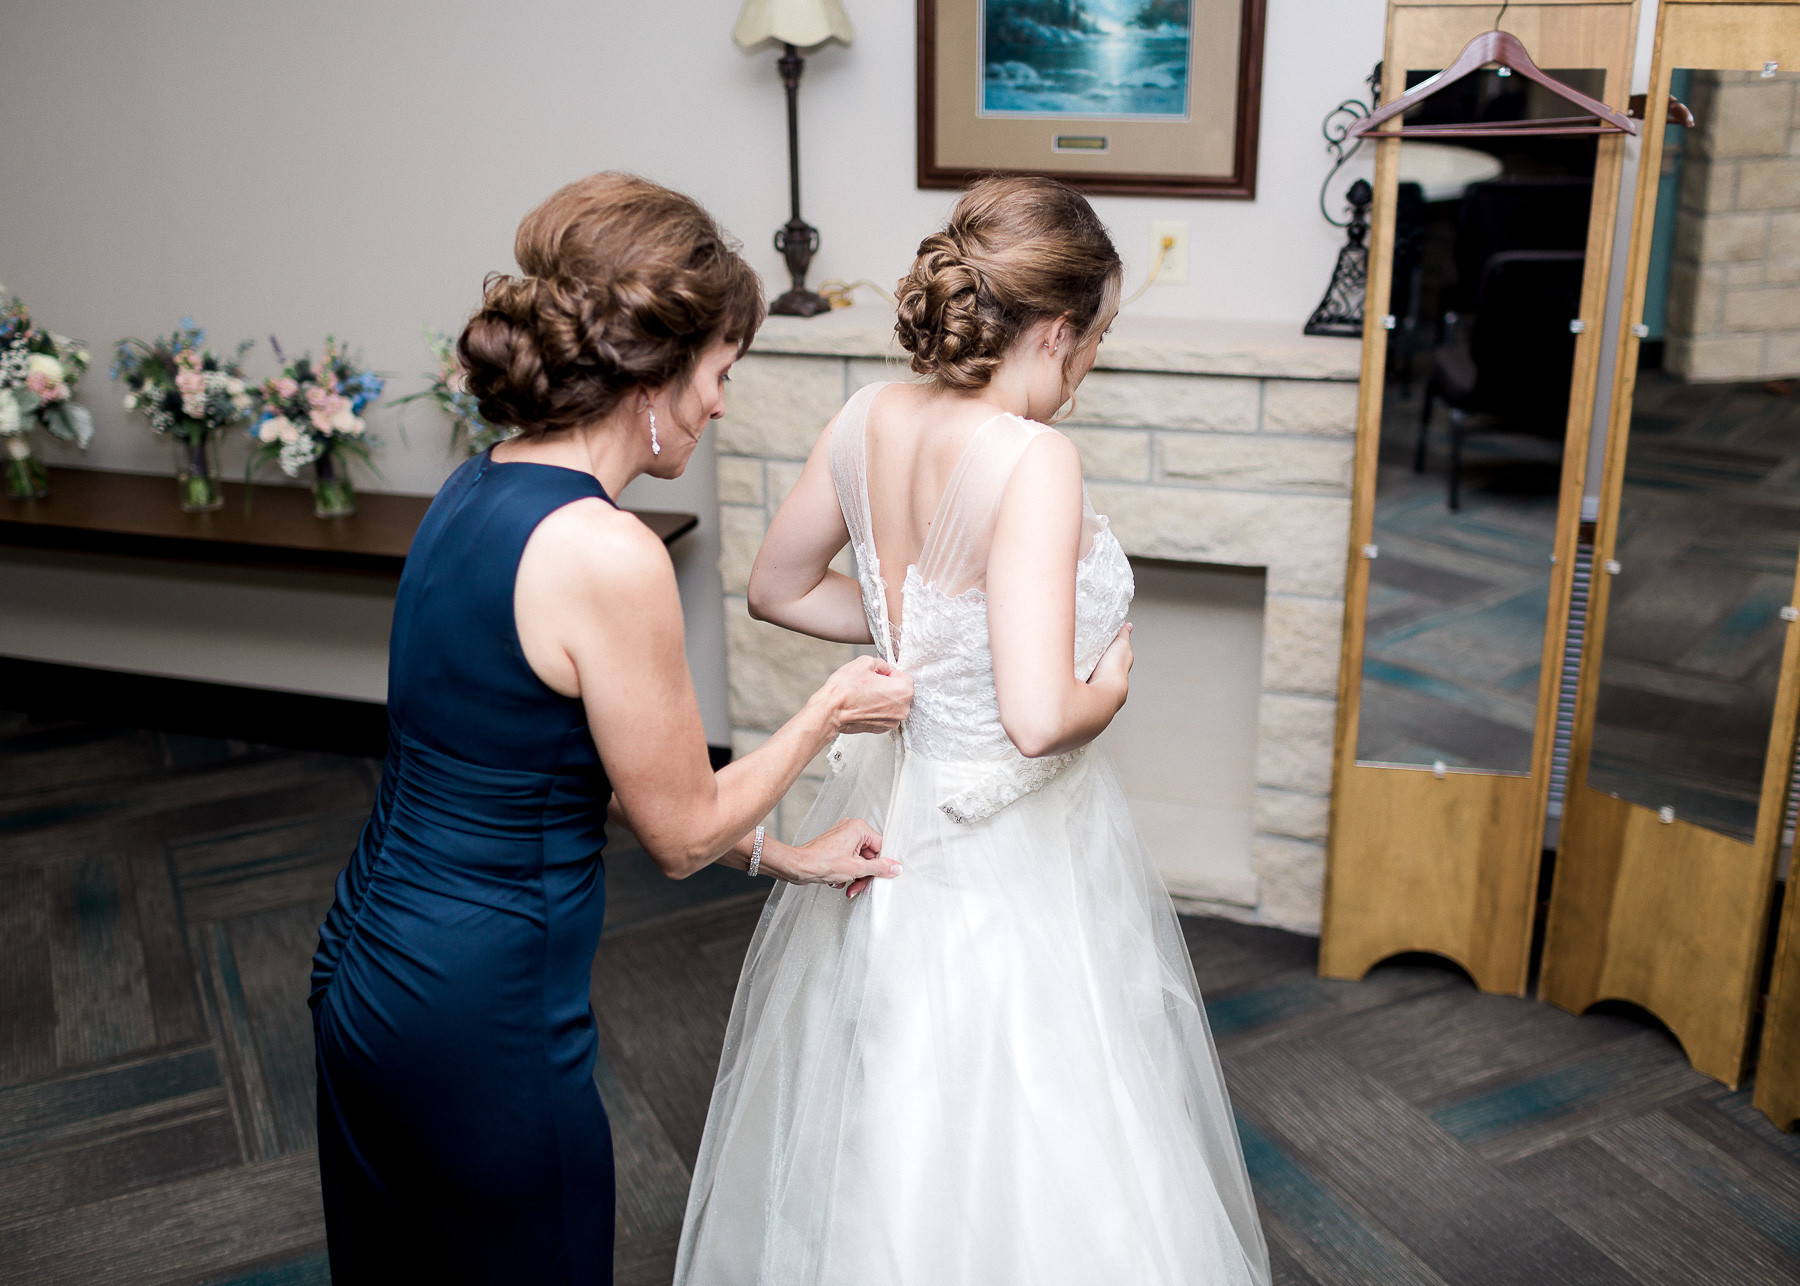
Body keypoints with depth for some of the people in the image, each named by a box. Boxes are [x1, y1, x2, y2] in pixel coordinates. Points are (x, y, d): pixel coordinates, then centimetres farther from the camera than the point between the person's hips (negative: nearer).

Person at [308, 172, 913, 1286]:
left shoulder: (475, 493, 1)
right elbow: (683, 831, -13)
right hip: (478, 1022, -8)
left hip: (369, 965, 9)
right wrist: (832, 711, 1)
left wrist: (782, 852, 15)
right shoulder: (606, 554, -26)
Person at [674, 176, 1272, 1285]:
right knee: (1032, 1165, 14)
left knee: (887, 1136, 27)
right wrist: (1109, 686, -10)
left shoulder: (871, 419, -4)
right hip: (1013, 856, -8)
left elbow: (780, 588, 11)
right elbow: (1038, 719, -31)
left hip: (894, 812, 8)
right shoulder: (1034, 458, -25)